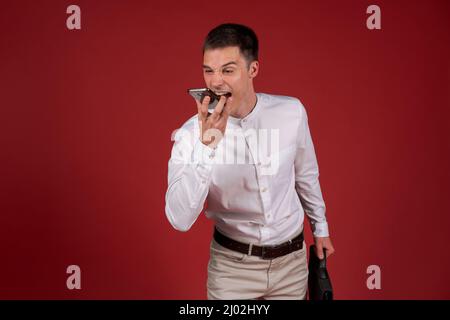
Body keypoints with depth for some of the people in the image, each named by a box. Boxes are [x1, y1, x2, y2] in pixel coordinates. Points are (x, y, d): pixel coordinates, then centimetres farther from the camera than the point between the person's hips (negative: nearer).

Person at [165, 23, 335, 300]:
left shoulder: (292, 111, -11)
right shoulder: (192, 133, -18)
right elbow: (180, 220, -27)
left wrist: (320, 226, 16)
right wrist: (207, 146, -35)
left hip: (291, 259, 2)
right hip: (232, 265, -2)